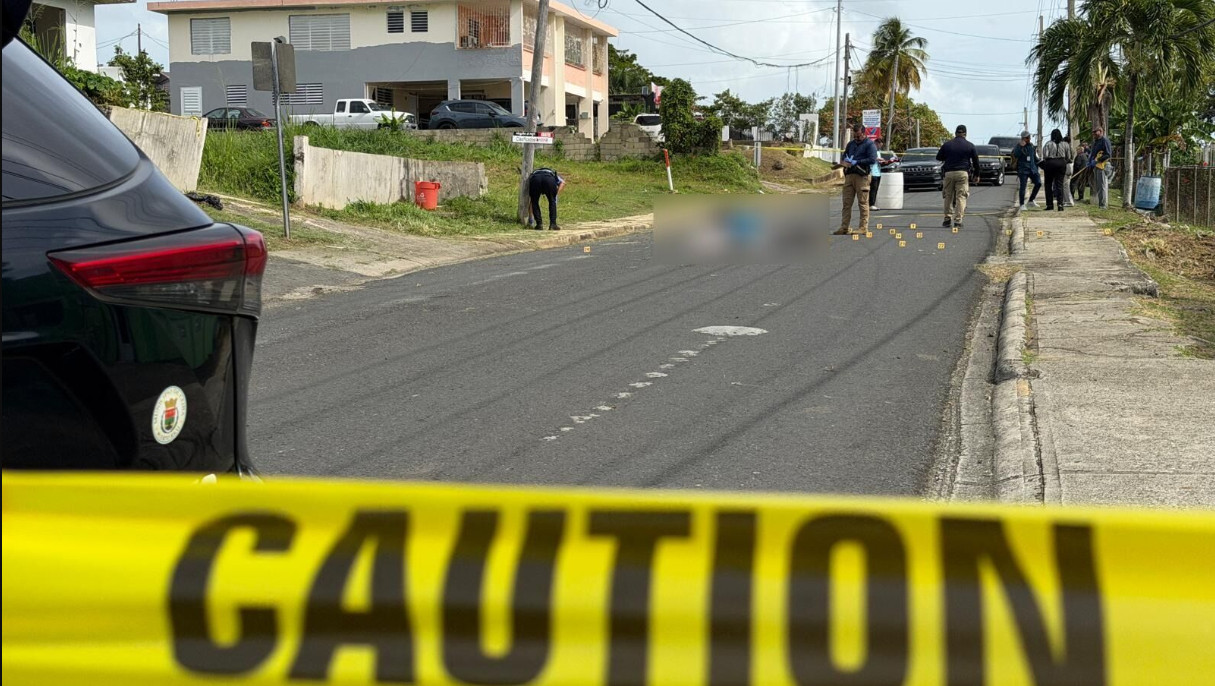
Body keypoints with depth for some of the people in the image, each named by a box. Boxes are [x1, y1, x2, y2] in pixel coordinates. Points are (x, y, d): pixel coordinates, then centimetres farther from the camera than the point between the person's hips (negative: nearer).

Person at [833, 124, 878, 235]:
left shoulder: (869, 144, 0)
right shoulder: (851, 144, 21)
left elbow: (872, 159, -11)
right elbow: (844, 154, 33)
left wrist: (857, 162, -13)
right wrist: (846, 160, 8)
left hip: (861, 176, -6)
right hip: (849, 175, 6)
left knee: (863, 203, -5)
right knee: (847, 203, 3)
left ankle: (864, 228, -1)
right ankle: (844, 228, 4)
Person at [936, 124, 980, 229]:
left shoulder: (947, 144, 5)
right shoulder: (970, 146, 4)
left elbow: (938, 158, 14)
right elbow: (976, 161, 8)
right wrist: (976, 175, 18)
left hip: (949, 173, 1)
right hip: (963, 173, -1)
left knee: (948, 196, 11)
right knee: (961, 197, -1)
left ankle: (948, 218, 7)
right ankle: (958, 220, -9)